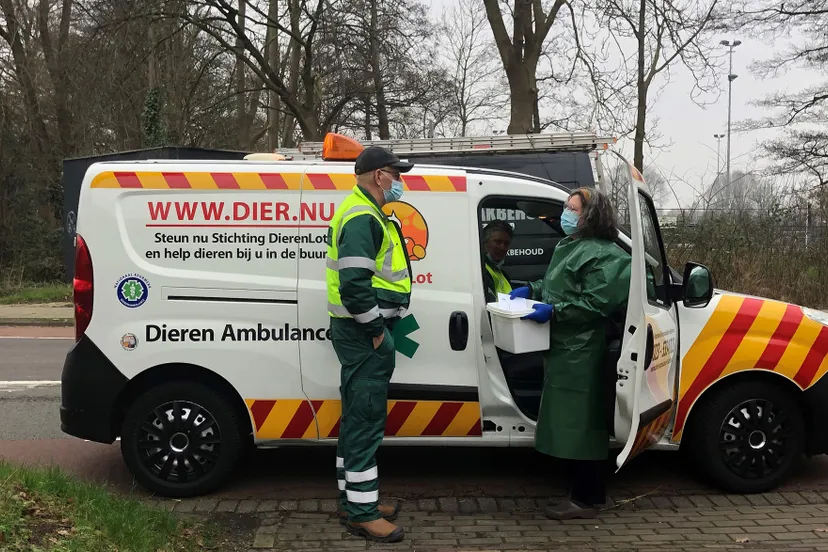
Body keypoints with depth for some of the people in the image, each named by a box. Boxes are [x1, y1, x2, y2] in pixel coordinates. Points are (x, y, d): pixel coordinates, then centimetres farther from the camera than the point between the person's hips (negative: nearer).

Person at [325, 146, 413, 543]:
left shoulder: (364, 213, 18)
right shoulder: (363, 218, -17)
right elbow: (353, 283, -27)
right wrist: (375, 327, -18)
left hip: (360, 332, 11)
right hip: (364, 334, -11)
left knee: (357, 419, 16)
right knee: (366, 420, -6)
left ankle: (353, 500, 27)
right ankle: (361, 512, 2)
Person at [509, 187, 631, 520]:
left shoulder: (602, 255, -14)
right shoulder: (568, 246, 19)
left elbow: (596, 304, -21)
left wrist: (554, 311, -24)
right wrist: (530, 291, 12)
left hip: (581, 352, -11)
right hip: (562, 347, 11)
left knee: (579, 424, -6)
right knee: (569, 423, 15)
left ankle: (585, 500, 3)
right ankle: (585, 492, 25)